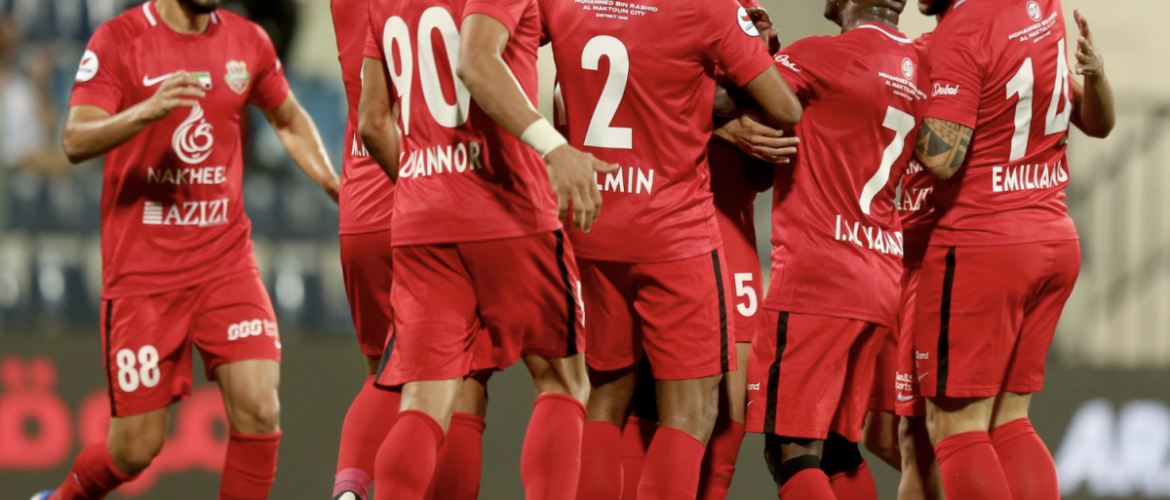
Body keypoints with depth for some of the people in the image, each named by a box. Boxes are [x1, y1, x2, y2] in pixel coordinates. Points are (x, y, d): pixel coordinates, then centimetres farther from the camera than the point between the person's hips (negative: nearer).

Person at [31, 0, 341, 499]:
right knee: (137, 448, 0)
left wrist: (335, 186, 11)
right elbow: (76, 142, -19)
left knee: (259, 411, -15)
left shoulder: (247, 41, 6)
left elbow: (290, 120, 25)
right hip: (141, 267, -3)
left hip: (224, 259, 3)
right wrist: (149, 111, -36)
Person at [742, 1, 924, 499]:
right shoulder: (917, 68, 12)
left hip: (817, 274, -8)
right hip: (881, 279, 8)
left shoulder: (822, 57, -11)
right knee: (838, 449, 16)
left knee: (791, 452, -7)